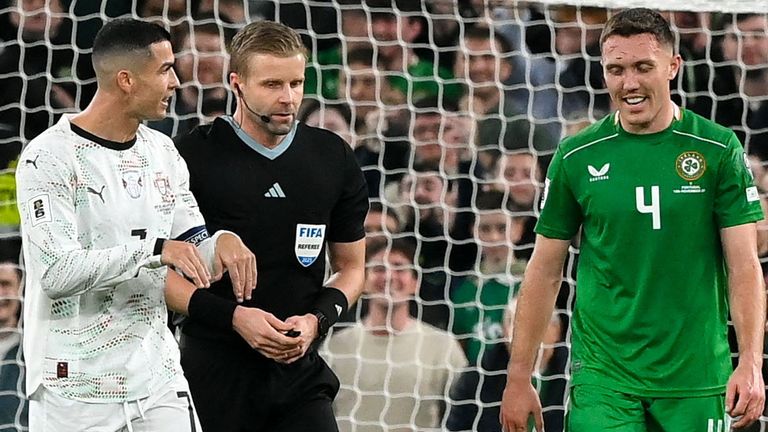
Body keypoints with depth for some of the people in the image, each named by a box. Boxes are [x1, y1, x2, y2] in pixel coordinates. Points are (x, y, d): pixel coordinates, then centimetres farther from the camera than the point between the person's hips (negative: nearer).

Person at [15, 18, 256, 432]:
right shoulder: (50, 158, -11)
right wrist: (153, 250, -25)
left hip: (158, 381, 6)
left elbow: (191, 252, 14)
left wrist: (220, 242, -8)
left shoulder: (162, 152, 11)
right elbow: (56, 273, -21)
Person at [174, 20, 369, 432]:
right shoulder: (195, 155, -4)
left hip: (300, 370, 2)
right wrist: (233, 316, -16)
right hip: (214, 370, -2)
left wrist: (317, 319, -5)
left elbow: (350, 267, 15)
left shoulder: (334, 158, 7)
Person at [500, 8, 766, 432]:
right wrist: (519, 377, 4)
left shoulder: (718, 150, 0)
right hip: (603, 378, 0)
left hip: (696, 380, 0)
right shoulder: (577, 157, 3)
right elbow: (545, 270, 7)